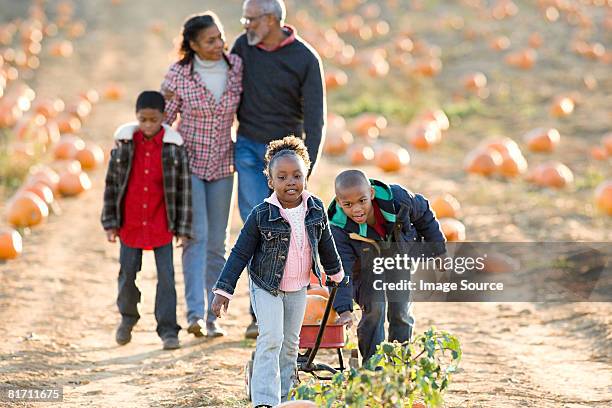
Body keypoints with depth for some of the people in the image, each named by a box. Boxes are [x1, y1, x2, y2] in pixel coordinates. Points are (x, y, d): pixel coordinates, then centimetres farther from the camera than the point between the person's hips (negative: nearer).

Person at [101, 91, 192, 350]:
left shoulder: (174, 146, -5)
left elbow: (183, 188, -1)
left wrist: (183, 228, -2)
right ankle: (128, 317, 35)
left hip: (161, 224, -1)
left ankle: (168, 330, 4)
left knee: (166, 276, -2)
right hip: (130, 222, 1)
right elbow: (111, 183, 3)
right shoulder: (124, 142, -3)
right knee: (127, 273, 10)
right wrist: (110, 222, 1)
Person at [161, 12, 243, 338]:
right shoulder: (179, 74, -13)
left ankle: (212, 318, 15)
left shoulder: (236, 66, -4)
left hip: (222, 164, 4)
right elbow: (162, 119, -3)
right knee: (196, 235, -17)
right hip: (188, 161, -4)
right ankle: (195, 314, -23)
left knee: (217, 243, 7)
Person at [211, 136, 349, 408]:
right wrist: (223, 290, -17)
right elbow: (240, 254, -13)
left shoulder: (316, 210, -8)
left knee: (290, 343, 13)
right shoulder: (261, 215, -19)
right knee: (271, 339, -16)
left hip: (299, 288, 5)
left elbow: (325, 244, 11)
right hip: (266, 286, -4)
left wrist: (336, 273, 24)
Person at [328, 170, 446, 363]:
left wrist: (437, 248, 0)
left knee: (401, 314, 3)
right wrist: (344, 309, -44)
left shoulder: (397, 197, -32)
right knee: (373, 311, -15)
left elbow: (424, 213, -10)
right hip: (366, 266, -2)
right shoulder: (339, 228, -34)